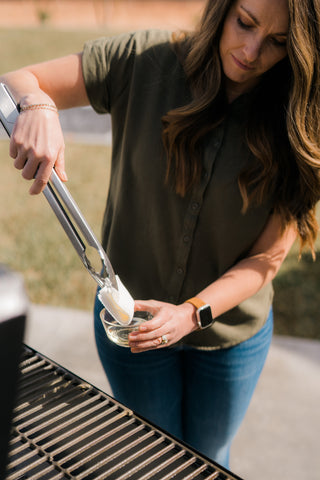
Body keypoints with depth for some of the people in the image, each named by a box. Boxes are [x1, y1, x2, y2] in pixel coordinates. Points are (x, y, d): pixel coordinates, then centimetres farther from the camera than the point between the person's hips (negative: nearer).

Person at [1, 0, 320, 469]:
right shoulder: (145, 62, -18)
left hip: (233, 332, 1)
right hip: (131, 315, 0)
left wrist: (192, 313, -29)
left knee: (208, 457, 26)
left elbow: (267, 258, -16)